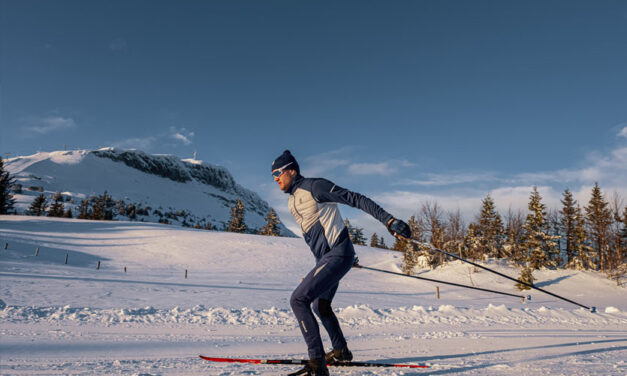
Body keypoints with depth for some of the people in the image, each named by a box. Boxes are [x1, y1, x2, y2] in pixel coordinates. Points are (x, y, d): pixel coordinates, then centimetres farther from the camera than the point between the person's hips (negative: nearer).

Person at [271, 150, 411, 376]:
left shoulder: (314, 186, -13)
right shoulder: (291, 202, 14)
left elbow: (355, 199, -17)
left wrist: (388, 220, -24)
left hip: (337, 255, -10)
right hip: (325, 258, 10)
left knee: (298, 300, -17)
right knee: (320, 306, 24)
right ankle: (341, 351, 44)